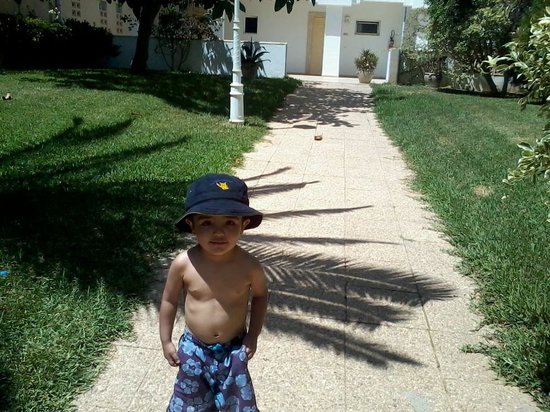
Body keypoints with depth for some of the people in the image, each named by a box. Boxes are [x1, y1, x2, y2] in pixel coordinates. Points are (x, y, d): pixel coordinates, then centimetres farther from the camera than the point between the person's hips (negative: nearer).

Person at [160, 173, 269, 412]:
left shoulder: (249, 266, -22)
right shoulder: (183, 264, -22)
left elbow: (260, 295, -1)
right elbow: (169, 301, -4)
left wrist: (253, 336, -2)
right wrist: (166, 341, 1)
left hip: (234, 349, 0)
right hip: (194, 348, 0)